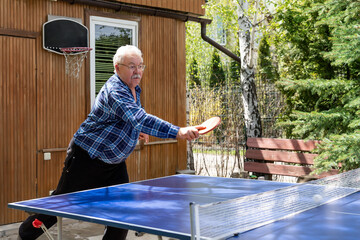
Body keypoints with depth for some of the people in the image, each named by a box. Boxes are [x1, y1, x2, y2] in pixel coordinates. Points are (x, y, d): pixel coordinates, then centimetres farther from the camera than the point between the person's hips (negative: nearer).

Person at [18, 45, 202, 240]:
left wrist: (136, 131, 9)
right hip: (86, 158, -8)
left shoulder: (133, 89, 3)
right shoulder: (115, 92, -28)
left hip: (115, 164, 8)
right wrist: (178, 132, -53)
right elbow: (141, 119, -44)